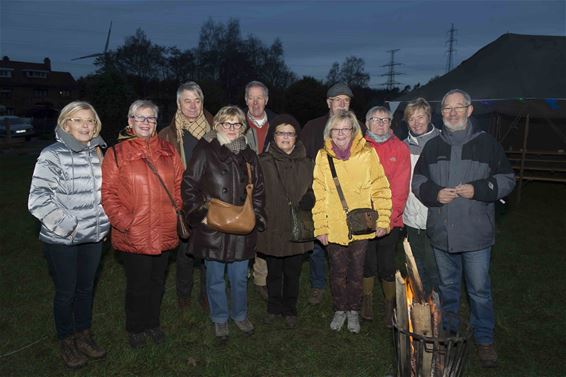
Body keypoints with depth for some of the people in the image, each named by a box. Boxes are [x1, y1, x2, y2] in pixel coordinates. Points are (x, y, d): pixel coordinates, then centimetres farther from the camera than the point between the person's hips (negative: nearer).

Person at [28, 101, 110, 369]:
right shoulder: (52, 155, -13)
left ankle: (84, 336, 37)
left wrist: (103, 223, 11)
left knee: (86, 288, 18)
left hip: (93, 237, 5)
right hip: (61, 241, -5)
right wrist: (66, 226, -17)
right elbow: (38, 199, -18)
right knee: (65, 292, 11)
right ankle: (67, 343, 31)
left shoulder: (96, 153, 5)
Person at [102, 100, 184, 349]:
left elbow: (179, 185, 9)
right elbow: (108, 194, -9)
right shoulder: (116, 153, -5)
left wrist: (178, 213, -2)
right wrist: (126, 222, -16)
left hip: (164, 233, 4)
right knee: (138, 285, 10)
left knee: (157, 282, 18)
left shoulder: (168, 151, 6)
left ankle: (152, 323, 40)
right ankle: (135, 329, 34)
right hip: (133, 236, -4)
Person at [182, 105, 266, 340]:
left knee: (240, 277, 14)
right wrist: (200, 214, -11)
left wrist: (256, 216, 5)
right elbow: (188, 186, -5)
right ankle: (219, 319, 31)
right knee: (215, 278, 11)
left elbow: (258, 189, 14)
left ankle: (240, 315, 36)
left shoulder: (249, 155, 10)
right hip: (212, 229, -3)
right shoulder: (205, 152, -4)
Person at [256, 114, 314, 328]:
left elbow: (314, 192, 9)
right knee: (274, 272, 15)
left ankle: (290, 310, 31)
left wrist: (306, 202, -10)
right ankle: (274, 308, 34)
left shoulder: (306, 164, 4)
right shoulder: (264, 163, -3)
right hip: (272, 228, -1)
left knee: (293, 272, 13)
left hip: (297, 229, 1)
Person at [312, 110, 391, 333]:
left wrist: (382, 220, -5)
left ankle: (354, 311, 32)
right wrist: (320, 227, -3)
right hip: (334, 228, 1)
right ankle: (340, 310, 33)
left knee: (357, 270, 12)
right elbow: (319, 195, -1)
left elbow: (380, 188, -2)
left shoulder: (366, 154, -5)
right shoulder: (323, 157, -2)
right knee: (338, 270, 13)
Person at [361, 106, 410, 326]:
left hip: (390, 220, -1)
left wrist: (389, 216, -13)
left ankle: (389, 305, 27)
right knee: (367, 264, 13)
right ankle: (367, 300, 34)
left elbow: (401, 187, -5)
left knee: (387, 266, 6)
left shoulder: (400, 148, 1)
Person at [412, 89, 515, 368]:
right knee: (447, 286, 17)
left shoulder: (487, 144, -2)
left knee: (479, 289, 6)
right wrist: (435, 193, -10)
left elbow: (507, 179, 0)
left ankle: (484, 339, 26)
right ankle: (447, 333, 36)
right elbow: (418, 181, 10)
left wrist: (478, 189, -16)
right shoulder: (433, 146, 7)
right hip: (441, 233, 3)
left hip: (476, 234, -3)